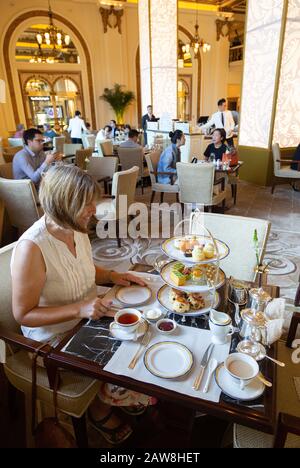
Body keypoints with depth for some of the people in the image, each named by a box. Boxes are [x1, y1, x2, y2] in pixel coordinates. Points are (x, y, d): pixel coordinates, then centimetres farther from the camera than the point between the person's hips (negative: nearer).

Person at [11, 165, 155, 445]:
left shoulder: (77, 229, -6)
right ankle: (99, 411, 23)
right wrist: (79, 309, -30)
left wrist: (112, 276, -5)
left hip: (88, 318, 7)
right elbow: (23, 315, -21)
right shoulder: (31, 248, -29)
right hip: (55, 337, -6)